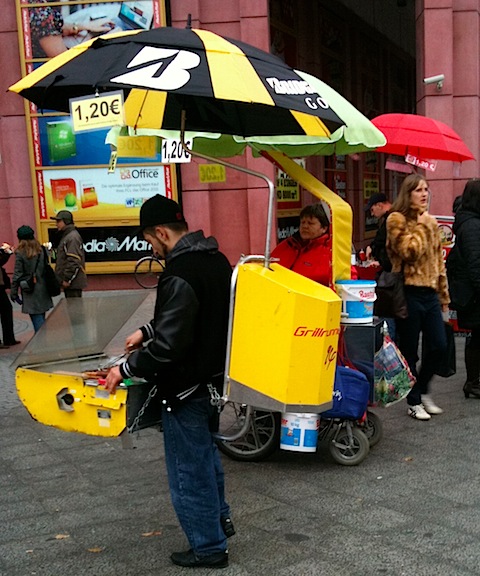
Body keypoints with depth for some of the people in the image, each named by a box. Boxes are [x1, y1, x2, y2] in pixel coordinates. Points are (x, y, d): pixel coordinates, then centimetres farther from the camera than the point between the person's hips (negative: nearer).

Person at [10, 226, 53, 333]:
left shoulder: (20, 253, -11)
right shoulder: (41, 250, 3)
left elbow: (17, 275, -9)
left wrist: (14, 293, -1)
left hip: (30, 292, -5)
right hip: (43, 290, 5)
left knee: (37, 320, -3)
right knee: (41, 319, 15)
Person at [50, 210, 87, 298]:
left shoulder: (73, 237, -15)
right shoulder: (65, 236, 17)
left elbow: (74, 262, -23)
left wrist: (67, 280, -21)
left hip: (73, 282, -10)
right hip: (68, 281, 10)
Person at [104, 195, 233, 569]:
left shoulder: (179, 276, -26)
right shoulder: (216, 260, 4)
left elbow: (168, 346, -27)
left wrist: (126, 369, -14)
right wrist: (148, 332, 17)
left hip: (186, 387, -9)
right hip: (214, 378, 10)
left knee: (189, 470, 7)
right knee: (206, 452, 28)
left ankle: (209, 546, 22)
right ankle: (220, 517, 45)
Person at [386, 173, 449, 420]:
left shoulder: (431, 221, 14)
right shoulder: (397, 219, -5)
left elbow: (438, 259, 18)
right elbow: (409, 251, -18)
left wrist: (444, 294, 17)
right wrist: (421, 226, -8)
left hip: (430, 292, 6)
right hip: (409, 292, -6)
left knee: (439, 345, 5)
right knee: (409, 351, 3)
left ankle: (422, 390, 27)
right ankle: (414, 402, 17)